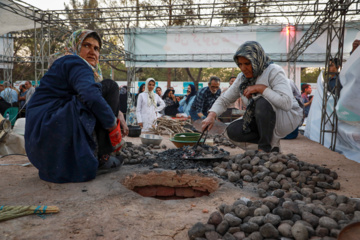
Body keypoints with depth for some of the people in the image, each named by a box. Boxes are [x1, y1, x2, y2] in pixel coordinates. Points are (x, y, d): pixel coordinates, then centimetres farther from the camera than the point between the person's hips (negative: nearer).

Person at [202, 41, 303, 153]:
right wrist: (211, 115, -18)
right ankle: (272, 141, 1)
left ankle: (266, 147, -19)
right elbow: (224, 99, 0)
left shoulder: (274, 71, -21)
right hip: (261, 120, 6)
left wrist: (261, 88, -32)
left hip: (288, 117, -6)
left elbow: (287, 103, -34)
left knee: (263, 102, -36)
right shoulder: (242, 78, -2)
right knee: (232, 131, -14)